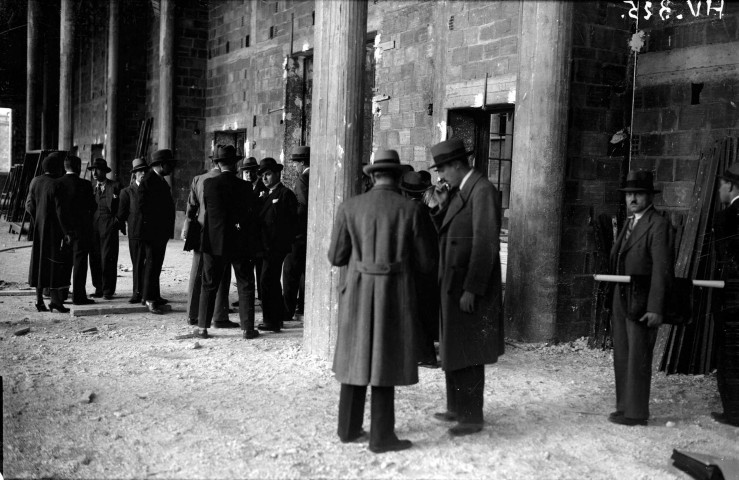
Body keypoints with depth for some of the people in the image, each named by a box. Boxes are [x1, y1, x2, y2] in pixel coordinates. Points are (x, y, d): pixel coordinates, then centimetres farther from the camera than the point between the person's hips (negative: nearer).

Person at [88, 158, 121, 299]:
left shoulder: (115, 186, 2)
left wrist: (117, 220, -10)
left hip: (109, 225, -5)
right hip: (94, 225, 5)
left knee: (108, 258, -6)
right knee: (95, 258, 3)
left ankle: (108, 290, -1)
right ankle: (98, 288, 10)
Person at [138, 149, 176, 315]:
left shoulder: (161, 181, 16)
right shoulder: (147, 181, -13)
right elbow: (142, 206, -18)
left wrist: (167, 228, 16)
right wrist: (150, 225, -15)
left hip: (161, 232, 10)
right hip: (152, 231, -10)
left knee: (156, 264, 15)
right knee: (152, 264, -6)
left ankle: (155, 296, 23)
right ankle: (149, 300, -3)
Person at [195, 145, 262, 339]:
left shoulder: (209, 184, -5)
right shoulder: (244, 187, -4)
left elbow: (205, 209, 5)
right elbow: (251, 217, -1)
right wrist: (253, 246, 6)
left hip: (215, 243, 1)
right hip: (240, 243, 0)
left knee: (209, 286, 8)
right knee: (245, 286, 7)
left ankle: (203, 327, 10)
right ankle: (248, 328, 5)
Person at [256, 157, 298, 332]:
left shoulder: (286, 194, -8)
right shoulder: (268, 195, 19)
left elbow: (291, 221, -14)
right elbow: (262, 218, 16)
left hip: (276, 246, -9)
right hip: (266, 246, 9)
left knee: (268, 282, -9)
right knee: (273, 282, 15)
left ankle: (271, 321, -4)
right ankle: (277, 318, 25)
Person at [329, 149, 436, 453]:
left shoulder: (349, 207, -1)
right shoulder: (412, 211, -6)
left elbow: (336, 257, 3)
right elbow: (425, 264, -2)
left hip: (357, 294, 3)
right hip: (396, 297, -2)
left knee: (356, 359, 14)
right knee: (384, 364, 4)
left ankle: (349, 428, 23)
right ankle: (381, 436, 8)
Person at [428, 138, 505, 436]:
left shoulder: (482, 191, -15)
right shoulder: (457, 192, 13)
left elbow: (485, 244, -21)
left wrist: (471, 290, -22)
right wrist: (439, 208, -1)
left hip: (471, 287, -9)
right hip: (453, 283, 9)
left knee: (467, 354, -3)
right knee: (452, 350, 17)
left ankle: (472, 417, 7)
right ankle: (457, 409, 29)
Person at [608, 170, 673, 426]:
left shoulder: (659, 225, -11)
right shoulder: (629, 223, 16)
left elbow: (661, 269, -16)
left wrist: (655, 309, -20)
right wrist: (615, 299, 10)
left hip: (642, 301, -9)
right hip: (621, 299, 9)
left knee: (638, 358, -3)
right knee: (621, 356, 14)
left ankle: (636, 413, 6)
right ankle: (624, 407, 24)